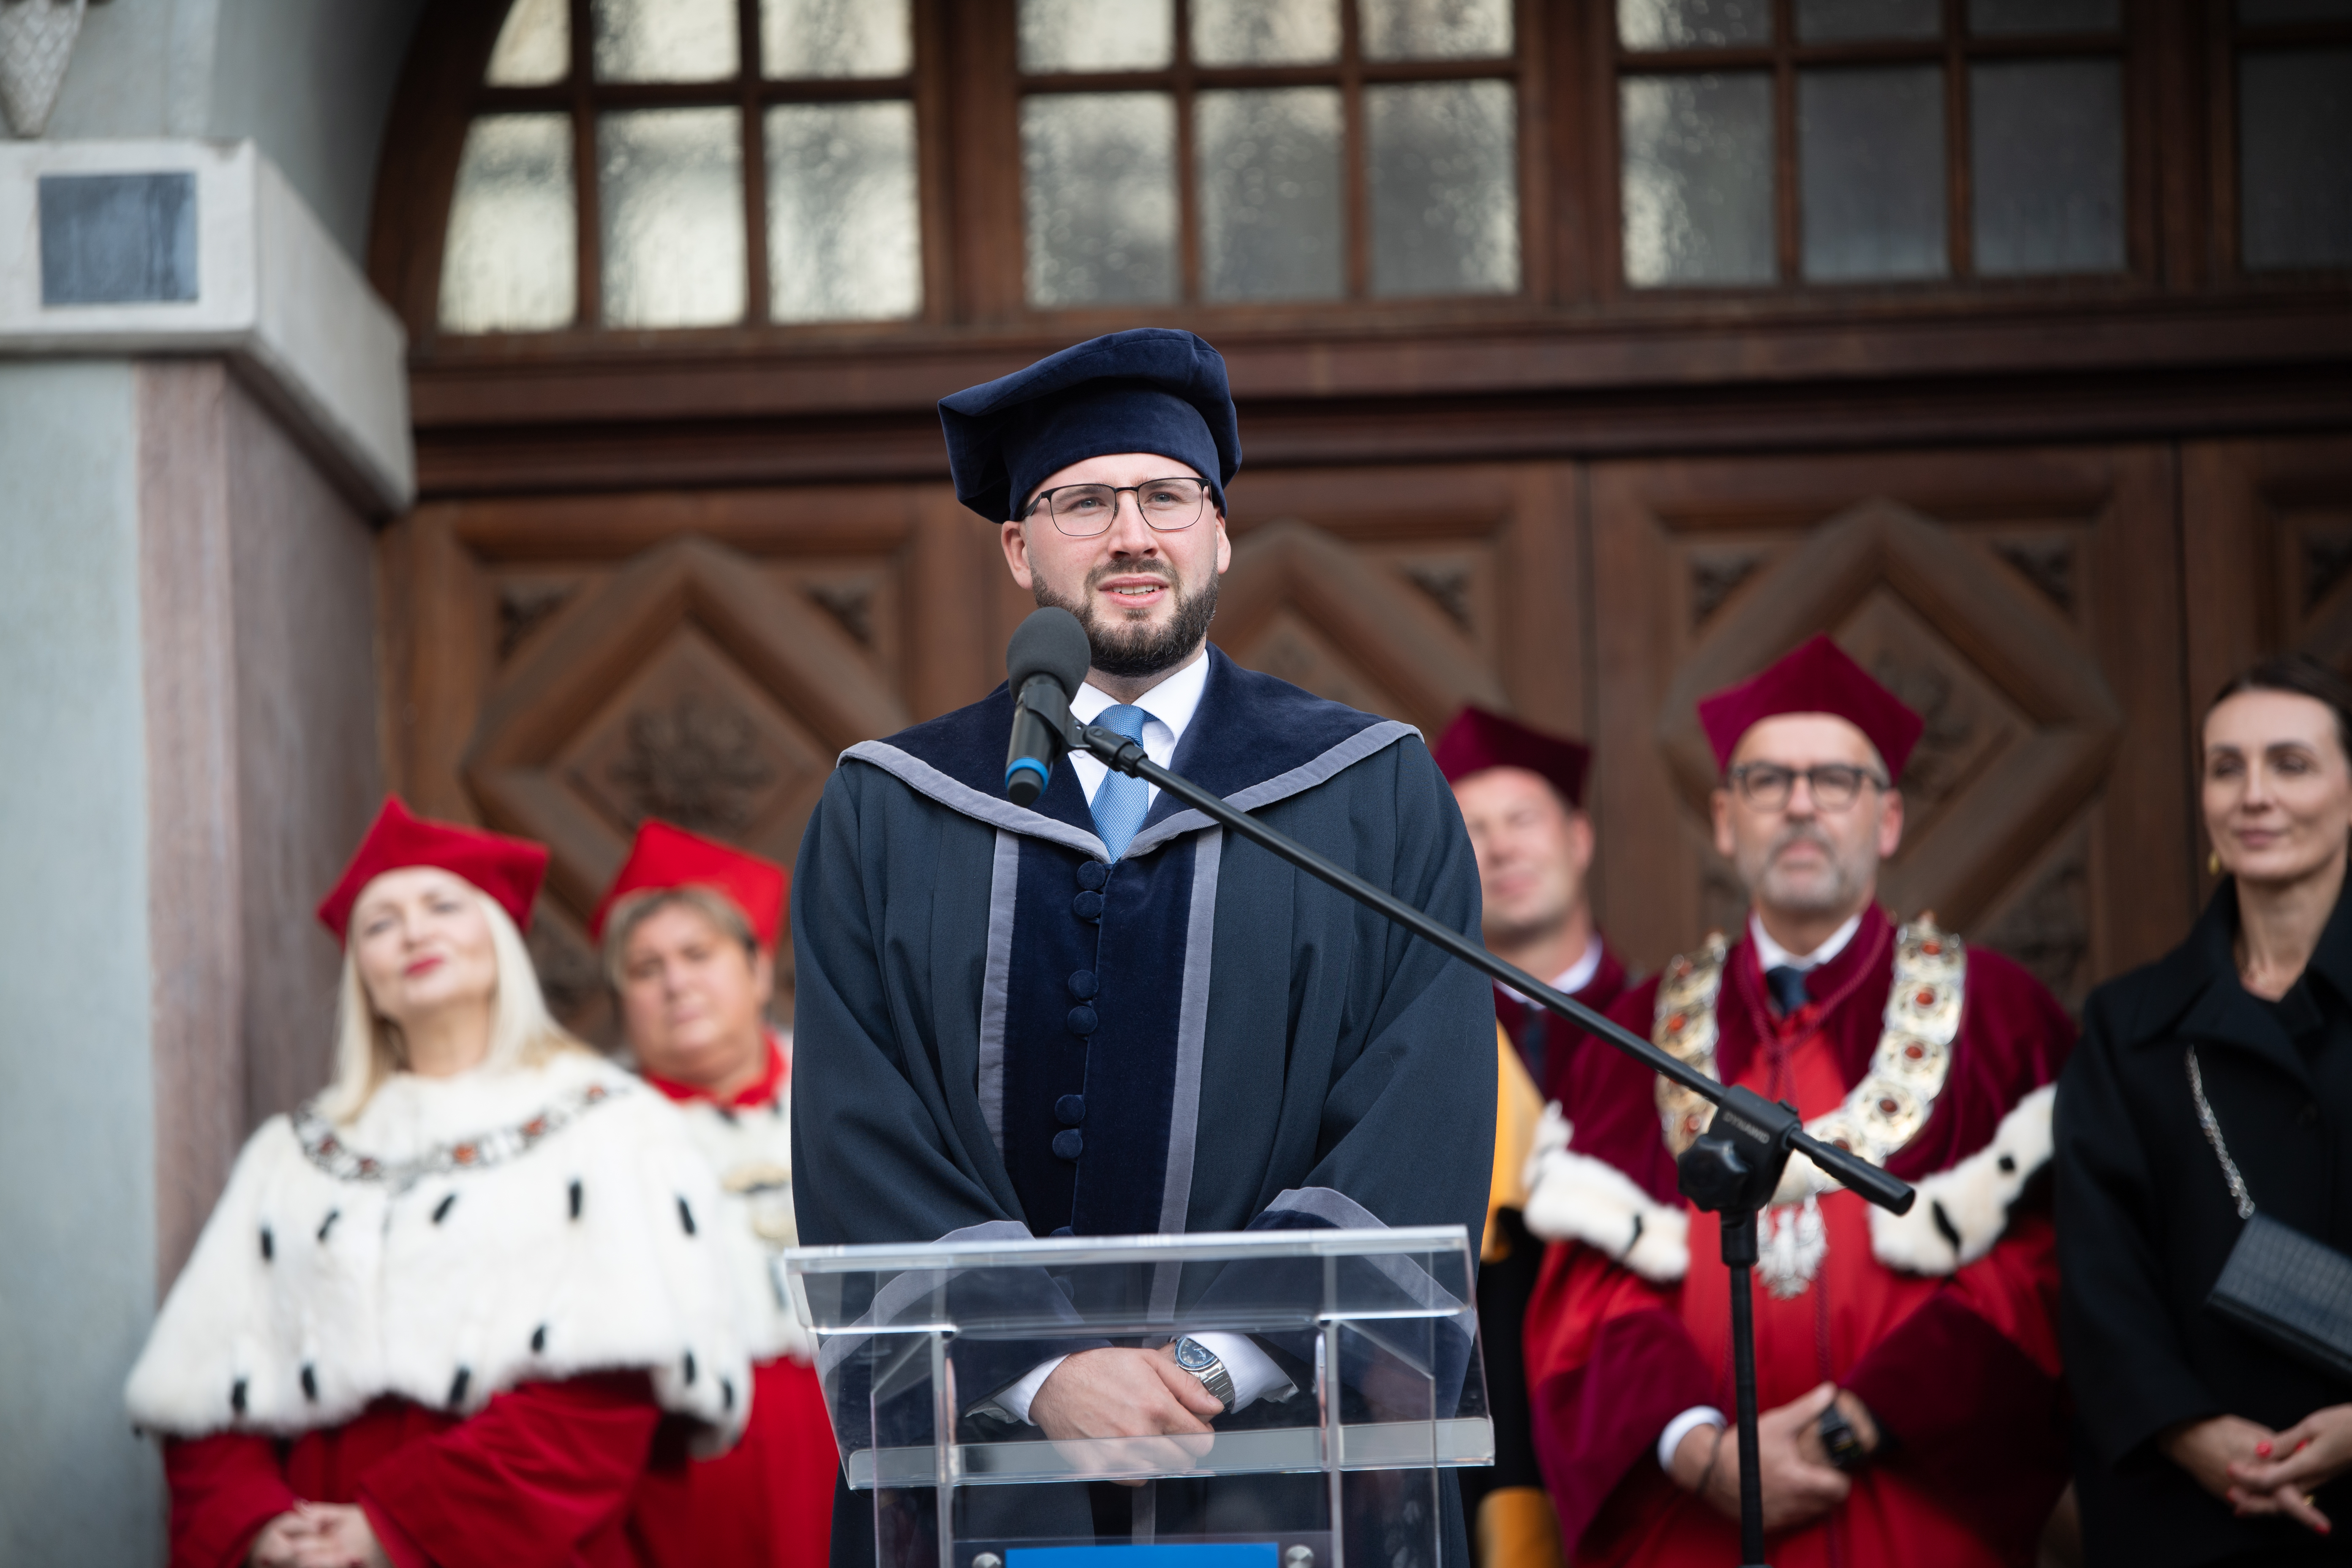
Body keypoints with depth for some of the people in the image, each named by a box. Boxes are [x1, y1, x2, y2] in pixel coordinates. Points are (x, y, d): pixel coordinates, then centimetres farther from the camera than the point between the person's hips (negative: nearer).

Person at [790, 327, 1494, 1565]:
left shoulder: (1381, 800, 5)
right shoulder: (880, 821, 7)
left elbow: (1420, 1136, -5)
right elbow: (861, 1146, -3)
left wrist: (1224, 1361, -18)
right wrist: (1043, 1371, -17)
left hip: (1291, 1457, 0)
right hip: (976, 1459, 0)